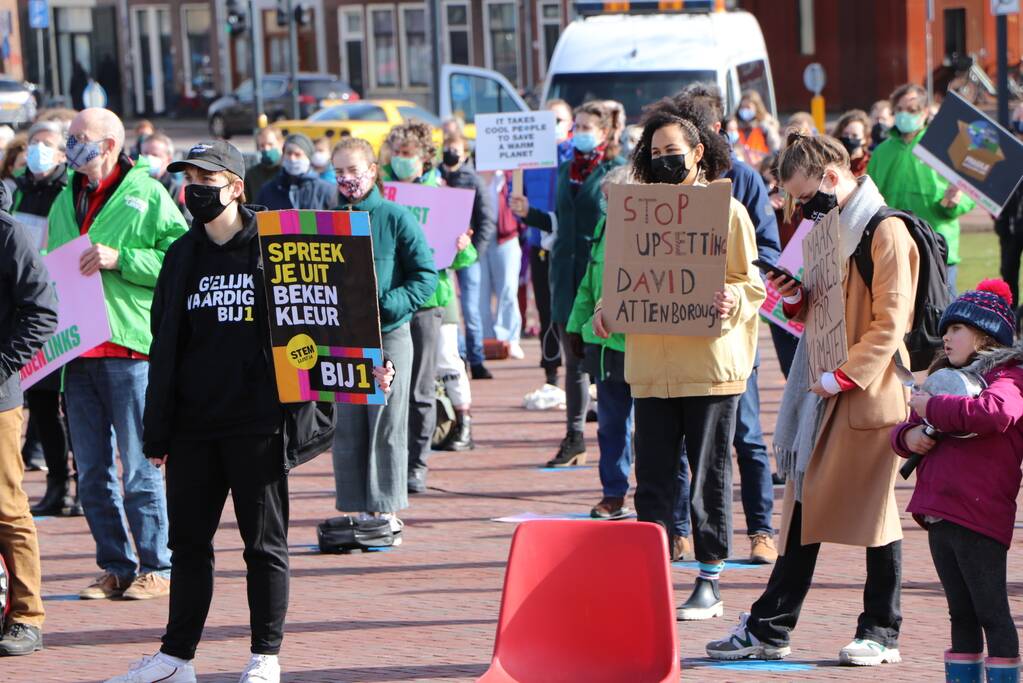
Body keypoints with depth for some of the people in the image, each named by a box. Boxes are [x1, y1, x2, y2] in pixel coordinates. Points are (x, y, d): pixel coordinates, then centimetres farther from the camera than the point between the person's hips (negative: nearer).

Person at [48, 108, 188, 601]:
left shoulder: (148, 196, -1)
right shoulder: (66, 202, 18)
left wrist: (120, 259, -17)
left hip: (129, 348, -6)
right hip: (77, 352, 6)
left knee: (139, 468, -4)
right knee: (92, 472, 7)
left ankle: (156, 568, 4)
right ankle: (116, 568, 15)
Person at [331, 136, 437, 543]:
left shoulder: (397, 219, -3)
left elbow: (425, 276, -6)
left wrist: (387, 306, -18)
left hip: (389, 334, -3)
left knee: (387, 425, 0)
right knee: (346, 427, 4)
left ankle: (387, 512, 5)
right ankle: (356, 510, 12)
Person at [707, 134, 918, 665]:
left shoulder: (886, 233, -12)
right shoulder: (830, 229, 16)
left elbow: (890, 321, -17)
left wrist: (844, 375, -22)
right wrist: (796, 299, 2)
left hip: (868, 393, -8)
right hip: (821, 391, 8)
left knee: (873, 511, 0)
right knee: (805, 507, 8)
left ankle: (882, 633, 8)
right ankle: (770, 627, 9)